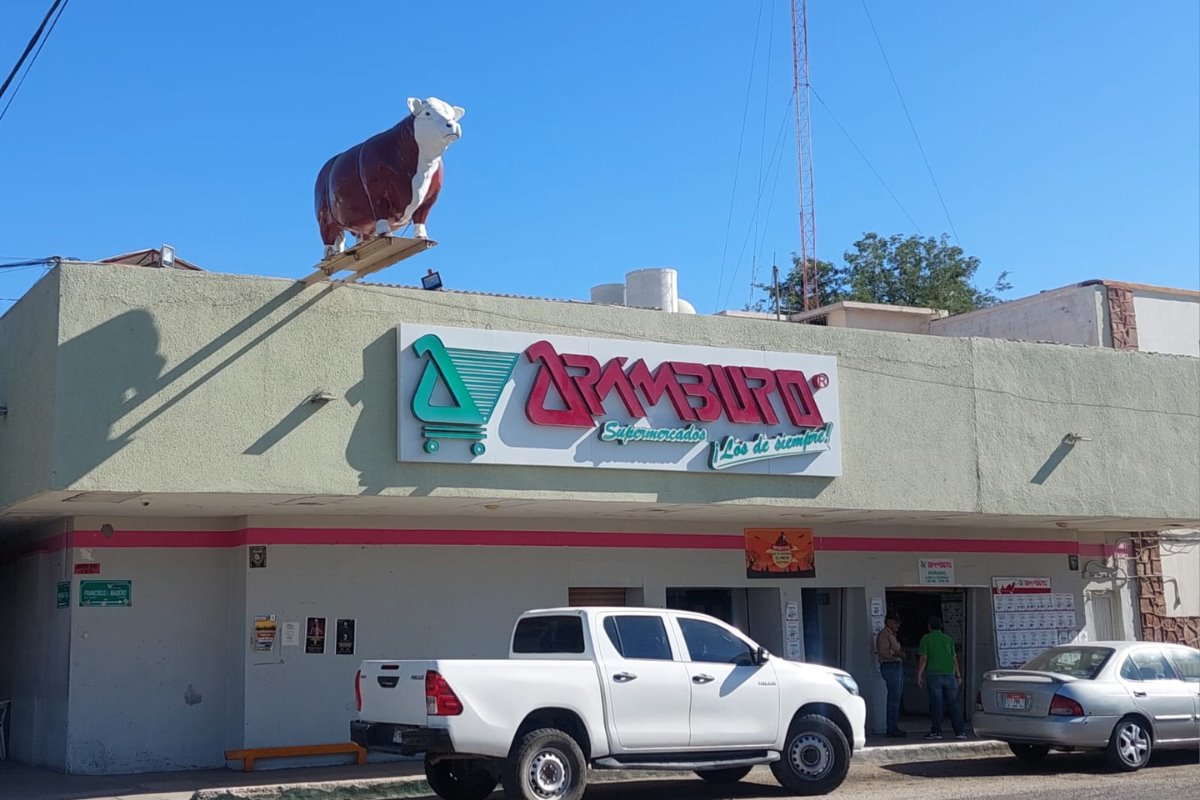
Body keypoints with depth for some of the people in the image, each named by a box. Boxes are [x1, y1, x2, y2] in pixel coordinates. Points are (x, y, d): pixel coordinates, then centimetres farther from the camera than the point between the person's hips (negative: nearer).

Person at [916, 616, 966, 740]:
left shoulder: (926, 638, 2)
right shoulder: (948, 639, 13)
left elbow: (923, 658, -5)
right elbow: (954, 659, 10)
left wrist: (919, 675, -1)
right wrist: (958, 675, 14)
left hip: (933, 675, -3)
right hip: (949, 674, 3)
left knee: (936, 704, -1)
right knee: (953, 704, 5)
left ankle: (936, 731, -1)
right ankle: (960, 731, 3)